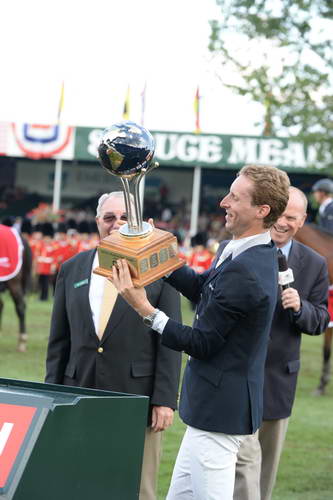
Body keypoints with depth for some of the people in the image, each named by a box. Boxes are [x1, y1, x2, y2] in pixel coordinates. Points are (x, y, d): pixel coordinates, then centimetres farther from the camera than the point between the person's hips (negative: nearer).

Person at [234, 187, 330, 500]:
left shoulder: (314, 265, 2)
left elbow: (320, 322, 4)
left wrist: (300, 307, -18)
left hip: (278, 377, 3)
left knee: (268, 464, 14)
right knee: (245, 458, -11)